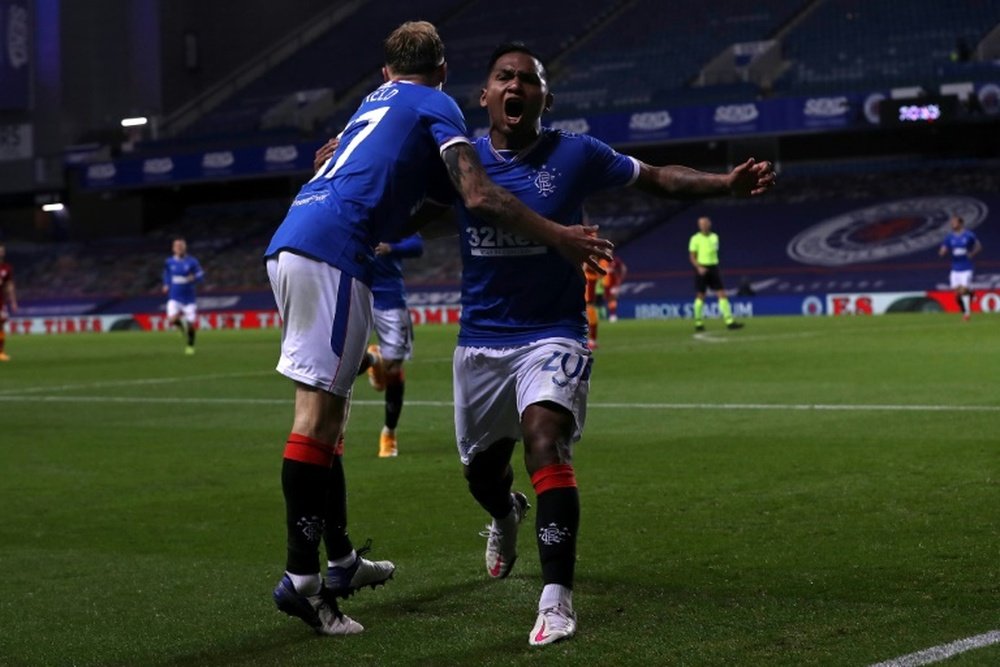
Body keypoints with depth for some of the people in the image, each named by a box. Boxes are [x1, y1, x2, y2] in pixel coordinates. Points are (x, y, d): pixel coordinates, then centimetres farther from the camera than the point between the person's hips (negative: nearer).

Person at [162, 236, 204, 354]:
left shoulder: (192, 262, -6)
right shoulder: (169, 262, 2)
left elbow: (201, 276, -1)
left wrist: (194, 278, -23)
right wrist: (166, 285, 6)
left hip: (189, 298, -1)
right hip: (174, 297, 1)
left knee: (191, 323, -2)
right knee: (172, 319, -22)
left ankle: (190, 346, 22)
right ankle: (181, 325, 15)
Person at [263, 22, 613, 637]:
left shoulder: (377, 101, 30)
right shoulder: (437, 106, 5)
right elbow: (480, 197, -7)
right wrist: (559, 237, -3)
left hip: (288, 243, 9)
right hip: (333, 253, -9)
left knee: (327, 409, 14)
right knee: (319, 409, -10)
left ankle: (341, 561, 21)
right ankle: (301, 580, -11)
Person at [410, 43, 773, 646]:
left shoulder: (576, 155, -6)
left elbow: (658, 179, 2)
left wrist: (727, 184, -13)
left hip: (553, 335, -3)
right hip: (481, 340, 3)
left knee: (545, 441, -28)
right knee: (482, 469, 17)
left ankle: (556, 601, -27)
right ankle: (506, 516, 57)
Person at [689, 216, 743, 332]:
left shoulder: (714, 237, 9)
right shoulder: (696, 239, -4)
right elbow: (692, 257, -5)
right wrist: (699, 267, -21)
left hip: (713, 268, 4)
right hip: (702, 269, -4)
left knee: (722, 294, -4)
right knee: (700, 296, 1)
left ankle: (729, 321, -7)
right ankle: (698, 323, 12)